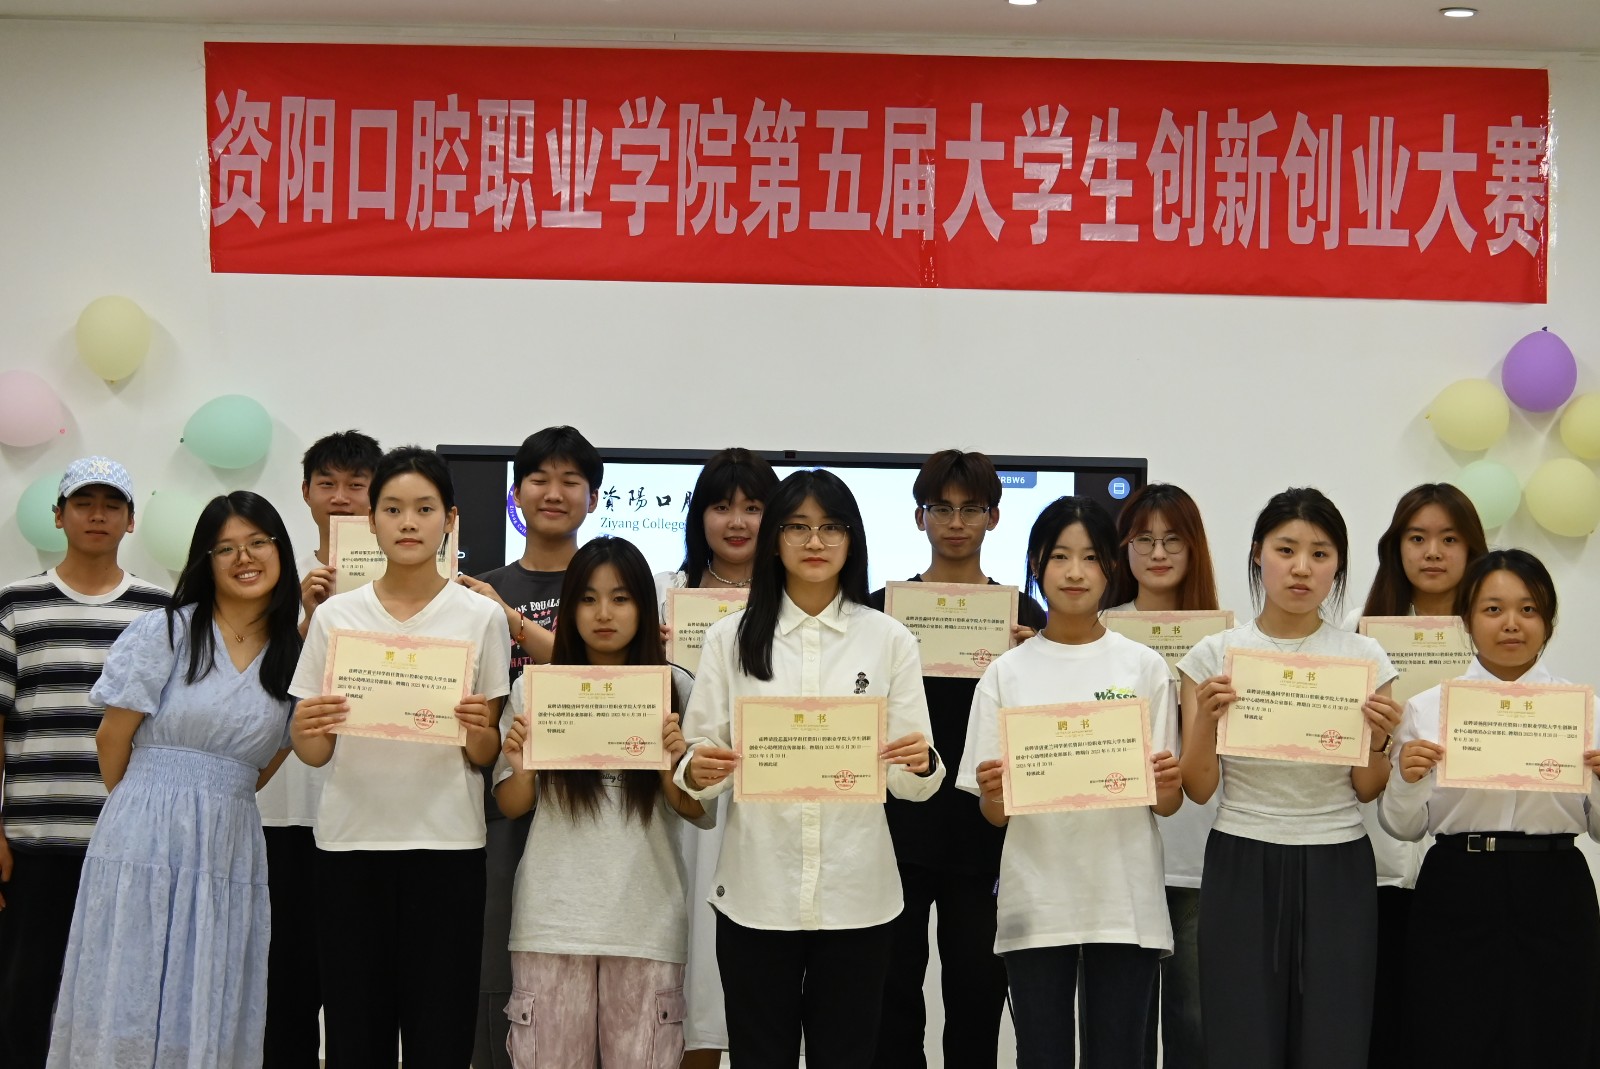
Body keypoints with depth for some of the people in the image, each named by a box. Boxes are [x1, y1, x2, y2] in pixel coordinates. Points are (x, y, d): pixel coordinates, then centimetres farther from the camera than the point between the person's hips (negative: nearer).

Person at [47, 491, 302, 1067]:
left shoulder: (293, 655, 9)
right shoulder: (167, 631, -3)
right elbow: (113, 738, 0)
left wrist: (214, 804, 0)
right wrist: (144, 808, 10)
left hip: (231, 849, 3)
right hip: (146, 841, -3)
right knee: (127, 1018, -1)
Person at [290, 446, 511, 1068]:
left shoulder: (480, 617, 3)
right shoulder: (336, 615, 7)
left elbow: (486, 757, 4)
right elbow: (314, 754, 8)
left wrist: (479, 732, -17)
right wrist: (306, 729, -14)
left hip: (445, 848, -1)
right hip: (351, 842, 1)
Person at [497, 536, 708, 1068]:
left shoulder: (675, 689, 0)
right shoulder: (532, 688, 1)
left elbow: (695, 811, 4)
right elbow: (511, 805, 7)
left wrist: (673, 763, -15)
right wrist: (520, 769, -14)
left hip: (645, 919, 0)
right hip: (553, 918, 0)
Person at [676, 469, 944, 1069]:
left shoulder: (889, 640, 6)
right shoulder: (730, 638, 6)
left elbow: (912, 784, 4)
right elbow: (700, 756, 4)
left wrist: (920, 765, -18)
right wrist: (698, 772, -18)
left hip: (855, 893, 0)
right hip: (757, 892, 0)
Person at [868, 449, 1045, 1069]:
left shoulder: (1024, 616, 5)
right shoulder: (882, 610, 4)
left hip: (983, 835, 0)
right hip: (898, 828, 0)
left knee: (977, 991, 5)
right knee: (894, 990, 5)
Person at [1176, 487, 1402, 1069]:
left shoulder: (1364, 657, 2)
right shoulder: (1214, 654, 0)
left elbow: (1368, 792, 6)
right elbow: (1198, 788, 0)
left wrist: (1377, 741, -13)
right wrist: (1205, 719, -17)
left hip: (1335, 871, 1)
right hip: (1241, 868, -1)